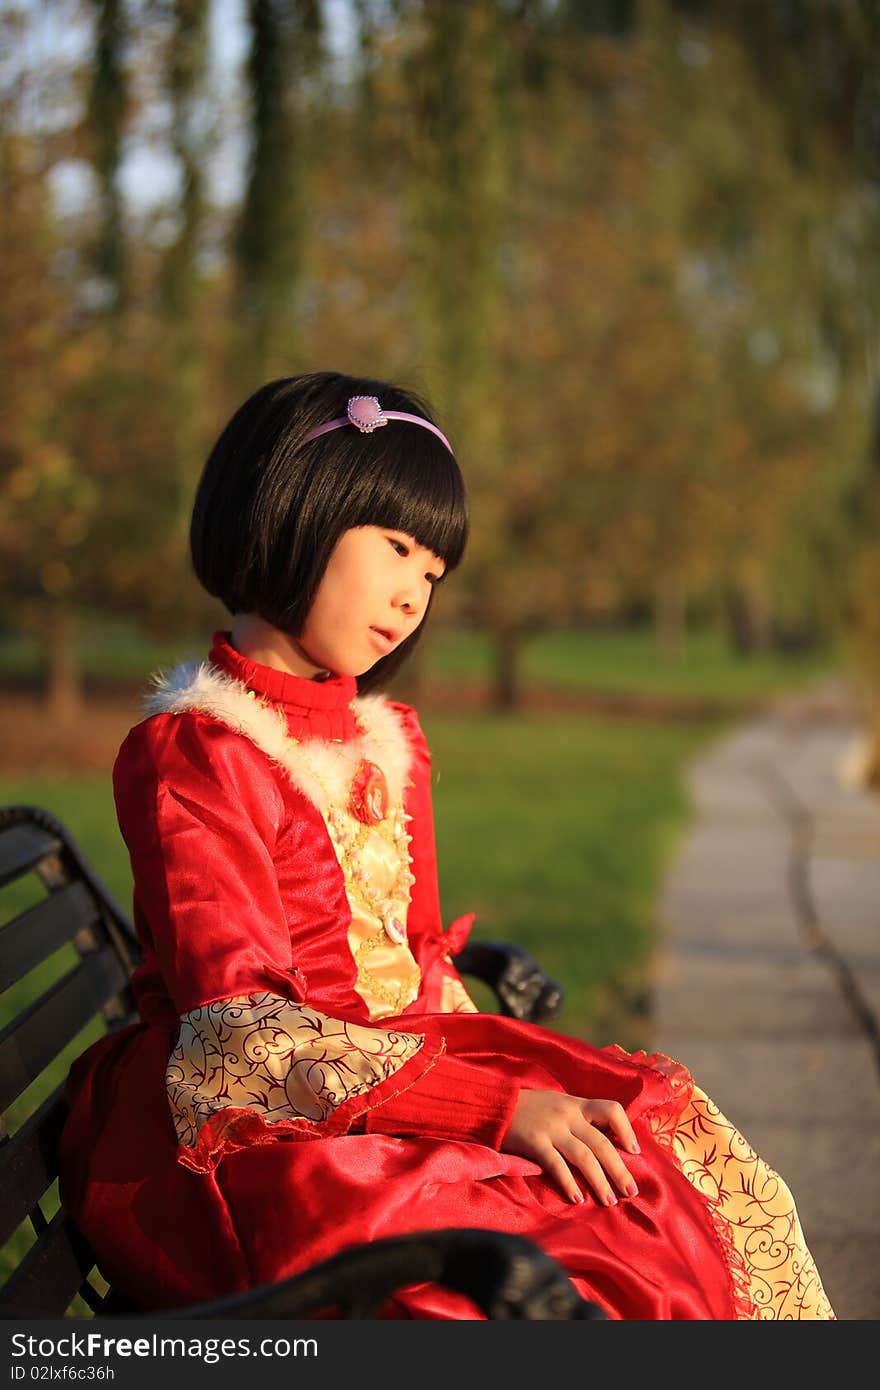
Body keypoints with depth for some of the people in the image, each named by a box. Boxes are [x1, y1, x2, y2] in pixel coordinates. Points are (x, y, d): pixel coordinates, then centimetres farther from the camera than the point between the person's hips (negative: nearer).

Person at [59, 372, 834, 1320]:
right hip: (250, 1129, -8)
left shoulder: (389, 742, 17)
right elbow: (248, 1036, -19)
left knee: (709, 1168, -8)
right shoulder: (189, 753, -10)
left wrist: (527, 1092, -4)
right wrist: (497, 1105, -25)